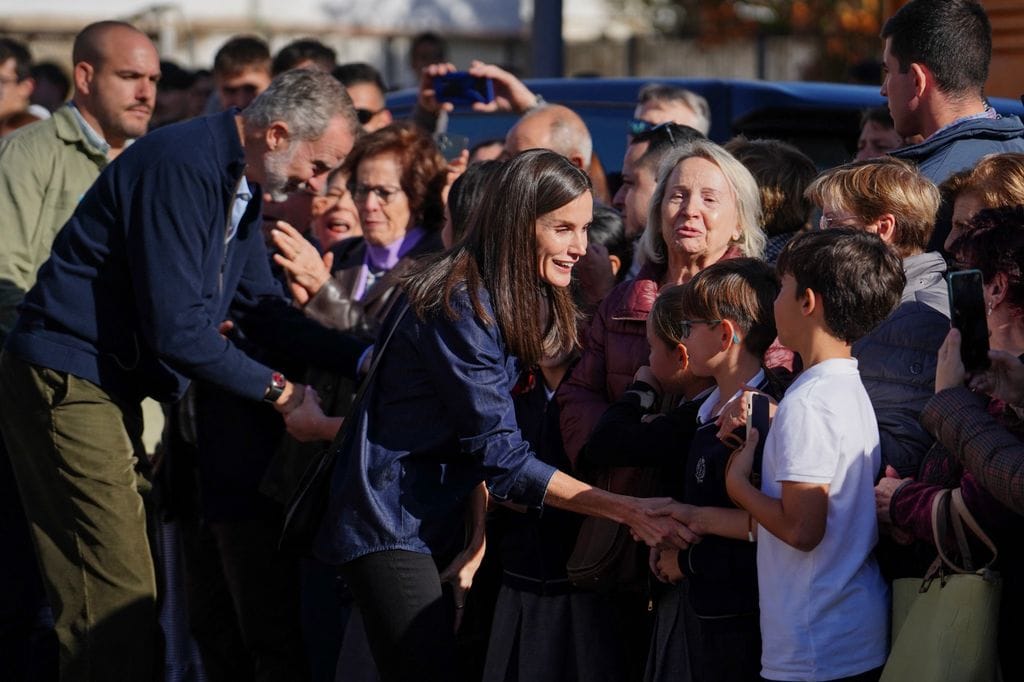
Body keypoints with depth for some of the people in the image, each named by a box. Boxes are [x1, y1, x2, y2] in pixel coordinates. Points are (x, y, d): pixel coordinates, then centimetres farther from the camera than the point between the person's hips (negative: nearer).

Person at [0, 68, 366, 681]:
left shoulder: (238, 183, 11)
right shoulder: (183, 168, -21)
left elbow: (262, 305, 14)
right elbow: (178, 330, -24)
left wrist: (367, 359, 3)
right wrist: (272, 387, -12)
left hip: (112, 390, 10)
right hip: (67, 384, -10)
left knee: (128, 581, 9)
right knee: (117, 596, -11)